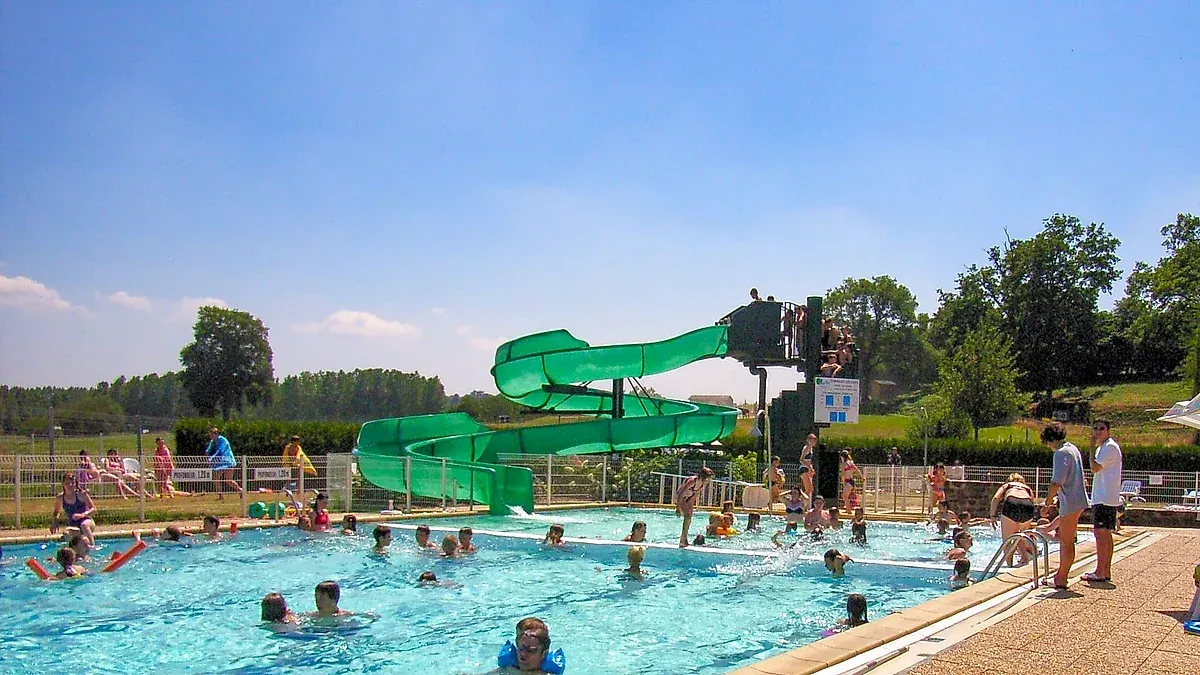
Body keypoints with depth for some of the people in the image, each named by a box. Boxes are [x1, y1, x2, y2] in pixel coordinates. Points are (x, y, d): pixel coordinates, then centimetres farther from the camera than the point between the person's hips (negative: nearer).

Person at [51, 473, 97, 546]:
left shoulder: (81, 494, -8)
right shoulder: (59, 498, 2)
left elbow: (93, 509, -6)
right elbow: (56, 512, 23)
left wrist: (83, 514, -24)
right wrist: (54, 522, 5)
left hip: (85, 521, -4)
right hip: (72, 526, 4)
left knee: (84, 525, -39)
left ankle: (92, 546, -40)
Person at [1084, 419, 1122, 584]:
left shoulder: (1110, 447, -12)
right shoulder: (1103, 447, 20)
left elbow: (1095, 468, -17)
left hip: (1105, 498, -10)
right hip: (1101, 497, 10)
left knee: (1100, 533, -10)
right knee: (1105, 533, 11)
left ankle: (1100, 572, -9)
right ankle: (1106, 571, 15)